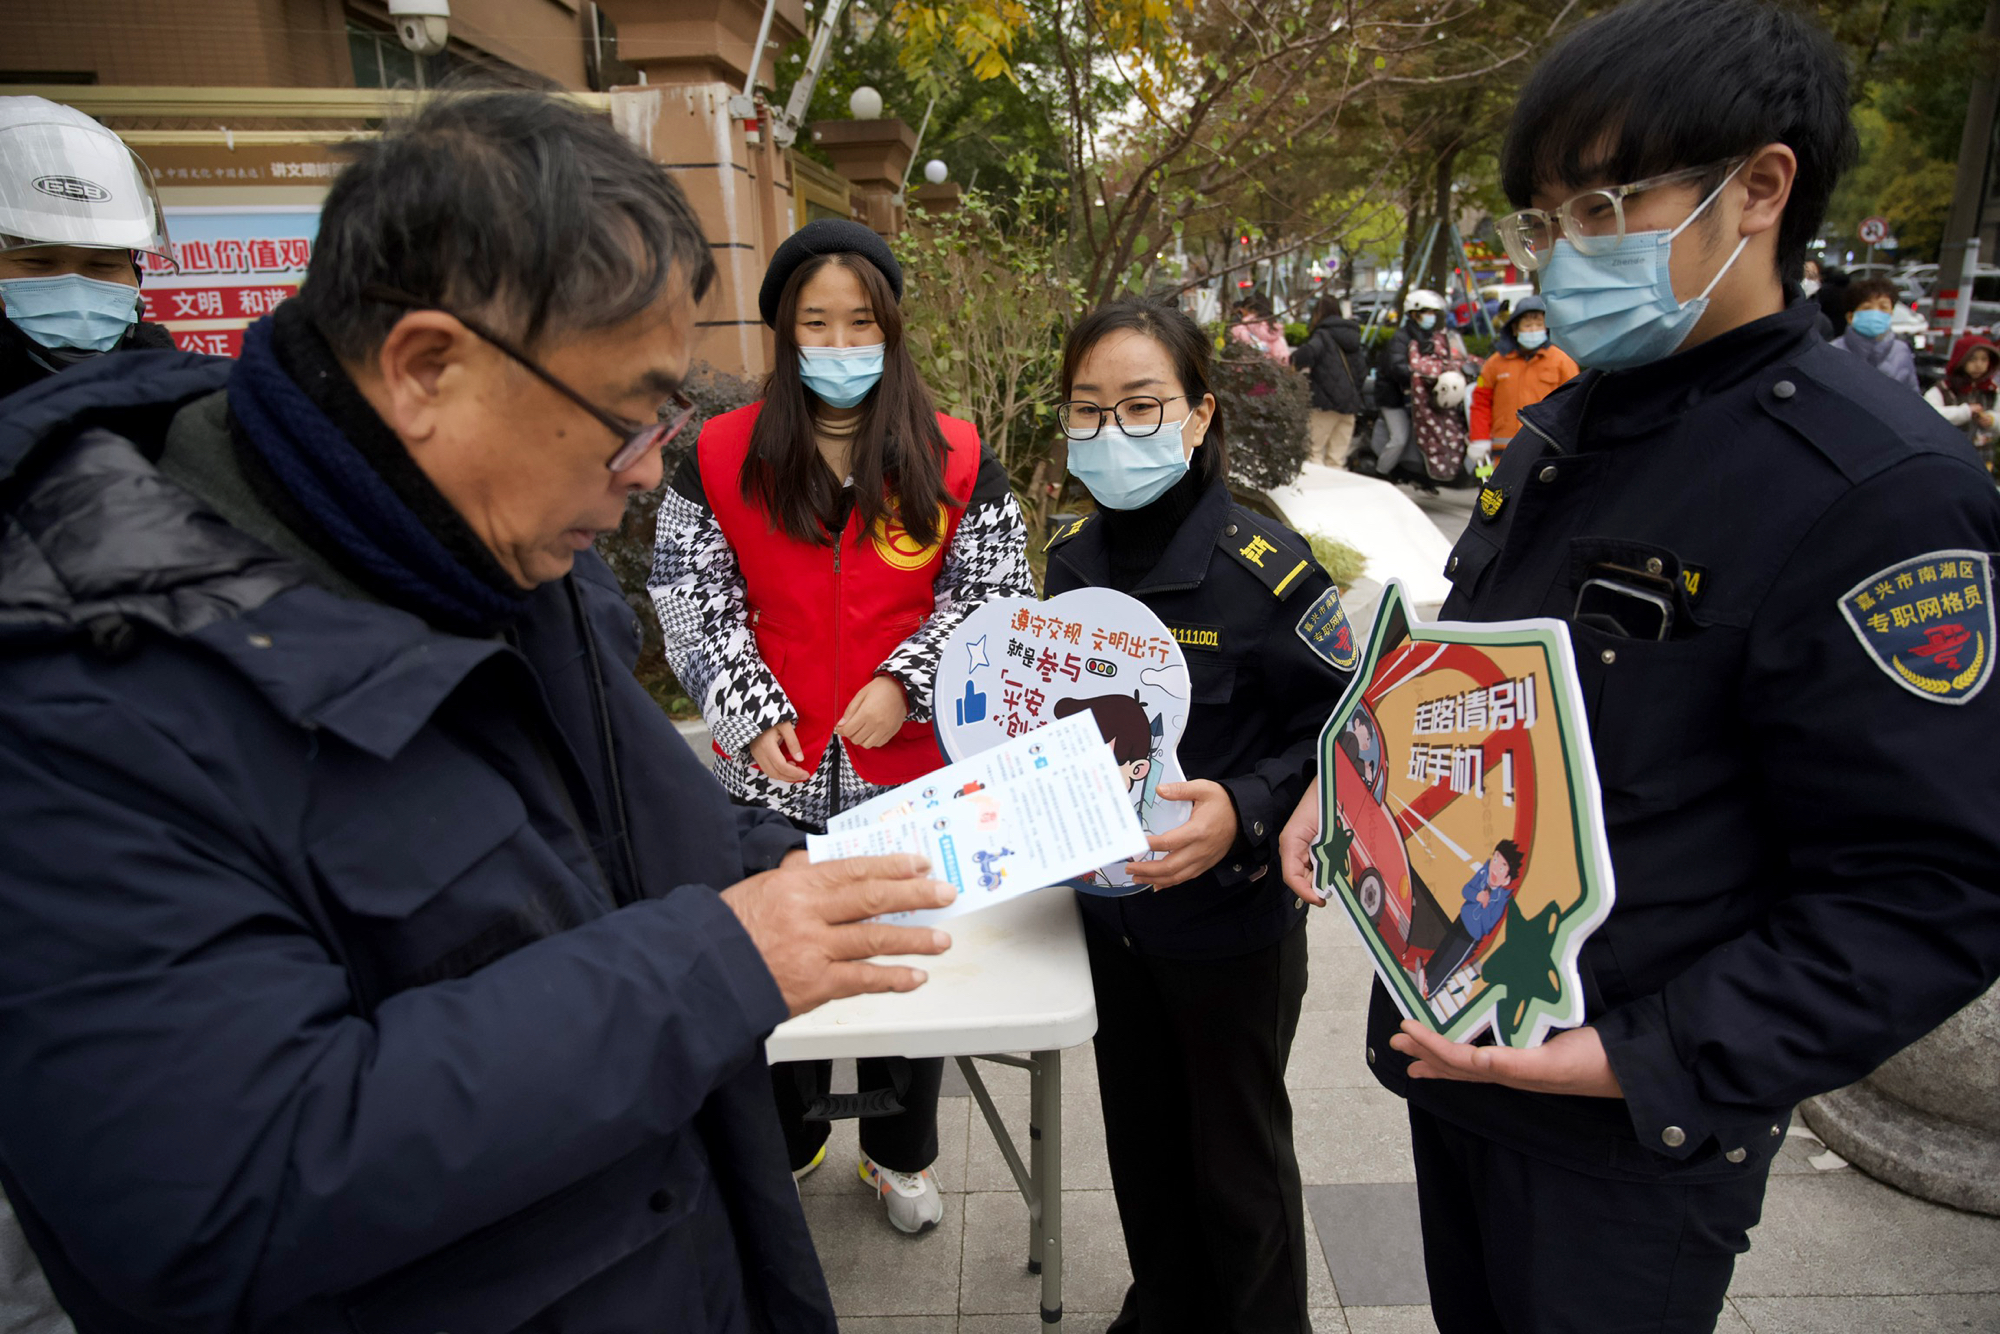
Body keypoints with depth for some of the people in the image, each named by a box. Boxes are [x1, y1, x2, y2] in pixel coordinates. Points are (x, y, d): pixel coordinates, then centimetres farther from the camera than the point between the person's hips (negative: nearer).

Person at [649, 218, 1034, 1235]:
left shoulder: (957, 456, -1)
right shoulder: (719, 458, -1)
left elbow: (996, 596, -1)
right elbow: (691, 601, 1)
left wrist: (906, 683, -14)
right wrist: (754, 715, -9)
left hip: (914, 765, 0)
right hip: (772, 771, 0)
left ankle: (900, 1151, 41)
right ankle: (788, 1141, 42)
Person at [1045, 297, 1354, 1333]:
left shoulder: (1264, 568, -20)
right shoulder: (1072, 558, -1)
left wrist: (1245, 816, -30)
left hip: (1233, 922, -5)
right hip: (1108, 904, 6)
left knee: (1238, 1155, 16)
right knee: (1140, 1132, 24)